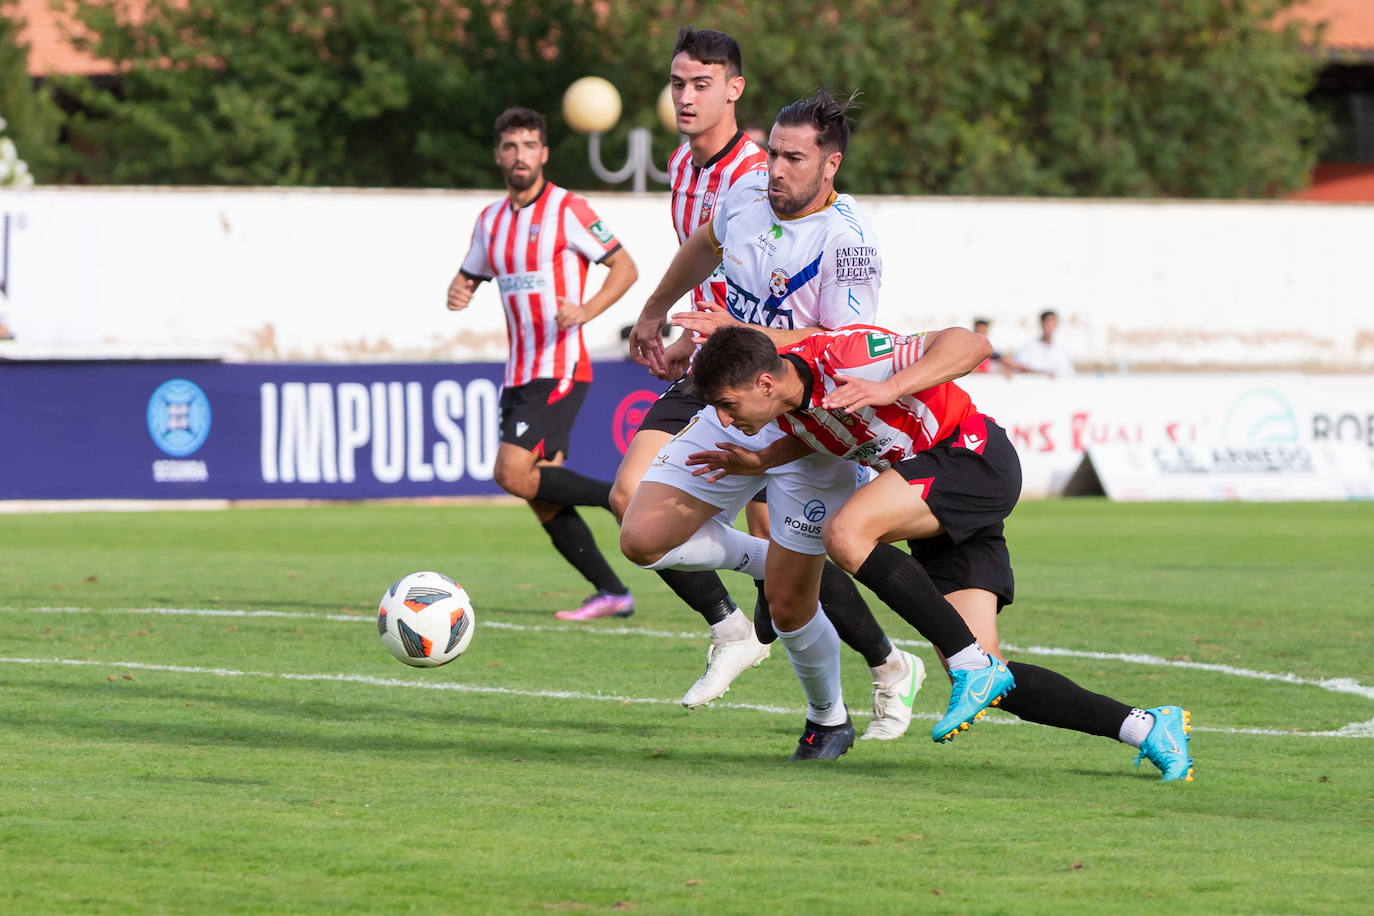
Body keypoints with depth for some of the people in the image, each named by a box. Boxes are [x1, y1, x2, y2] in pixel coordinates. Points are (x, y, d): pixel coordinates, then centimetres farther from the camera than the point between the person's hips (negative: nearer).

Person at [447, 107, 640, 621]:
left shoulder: (567, 210, -7)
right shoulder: (491, 220, 13)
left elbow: (624, 267, -6)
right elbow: (468, 278, 23)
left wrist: (585, 311, -21)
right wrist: (457, 294, -1)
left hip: (560, 370, -7)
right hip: (519, 375, 7)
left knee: (513, 473, -19)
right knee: (540, 496, 3)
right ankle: (610, 592, 9)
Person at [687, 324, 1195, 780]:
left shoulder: (844, 356, -24)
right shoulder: (787, 408, 2)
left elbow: (970, 344, -26)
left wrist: (890, 389, -38)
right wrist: (761, 461, 9)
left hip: (976, 458, -9)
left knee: (845, 534, -29)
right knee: (987, 679, -4)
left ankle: (972, 667, -22)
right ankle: (1146, 727, 4)